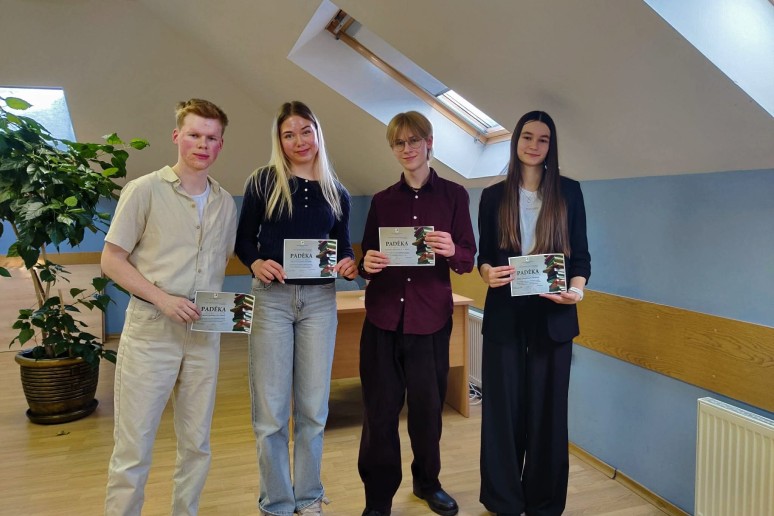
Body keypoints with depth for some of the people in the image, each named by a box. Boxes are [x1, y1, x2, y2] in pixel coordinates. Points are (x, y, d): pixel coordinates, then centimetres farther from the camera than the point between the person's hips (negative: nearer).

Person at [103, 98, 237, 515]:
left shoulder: (225, 203, 9)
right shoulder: (145, 190, -4)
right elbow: (112, 261, -4)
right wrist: (162, 298, -16)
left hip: (204, 336, 4)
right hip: (150, 330, -4)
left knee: (196, 446, 13)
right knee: (133, 449, 2)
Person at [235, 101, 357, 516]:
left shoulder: (336, 192, 9)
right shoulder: (263, 181, 1)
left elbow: (343, 249, 10)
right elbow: (243, 239, 2)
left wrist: (349, 265, -12)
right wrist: (256, 263, -18)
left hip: (320, 300, 3)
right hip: (273, 298, -2)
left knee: (313, 408, 10)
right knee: (271, 411, 3)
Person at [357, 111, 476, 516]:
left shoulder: (453, 195, 4)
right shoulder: (382, 201, 9)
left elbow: (468, 259, -1)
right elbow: (366, 259, 10)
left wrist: (451, 251, -23)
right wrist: (367, 264, -14)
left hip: (430, 318, -1)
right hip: (383, 318, 1)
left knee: (428, 408, 10)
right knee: (380, 411, 3)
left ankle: (427, 482, 35)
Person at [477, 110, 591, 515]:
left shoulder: (569, 192, 5)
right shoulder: (493, 195, 6)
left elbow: (581, 255, 3)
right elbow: (483, 254, 6)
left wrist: (577, 288, -16)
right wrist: (487, 273, -16)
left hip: (553, 314, 0)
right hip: (505, 314, 0)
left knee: (548, 406, 7)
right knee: (503, 405, 5)